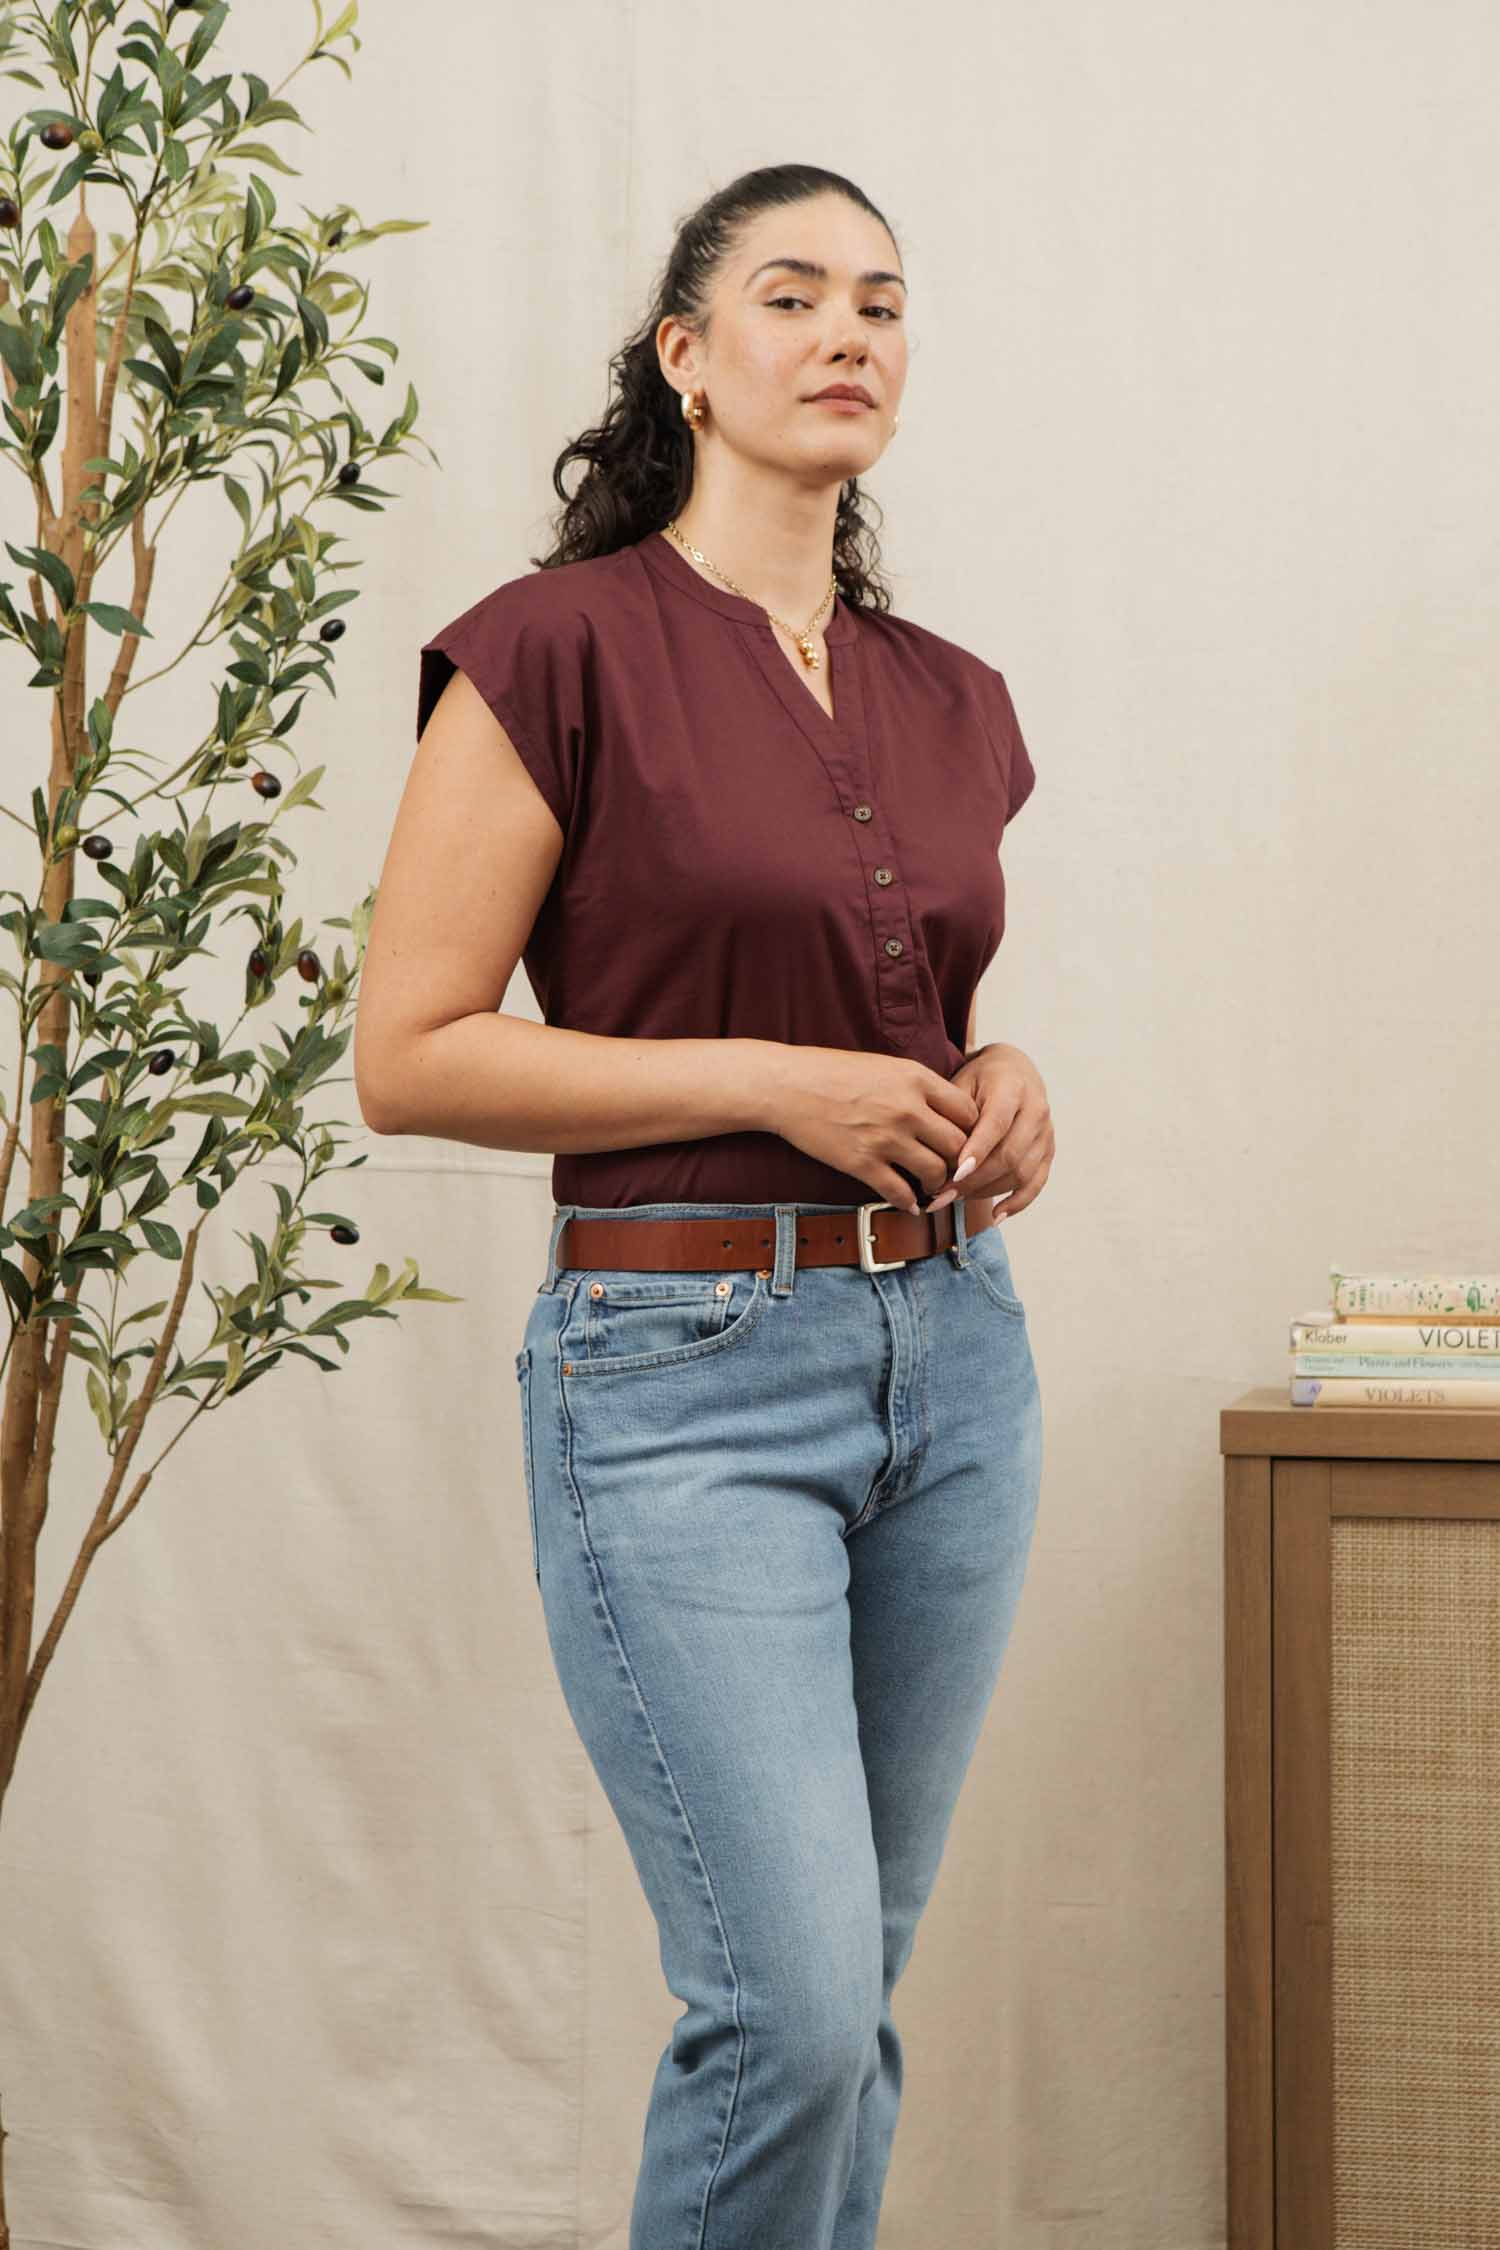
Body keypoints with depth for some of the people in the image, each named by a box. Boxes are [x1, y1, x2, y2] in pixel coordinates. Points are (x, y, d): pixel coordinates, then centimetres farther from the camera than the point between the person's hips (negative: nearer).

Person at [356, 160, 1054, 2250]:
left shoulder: (953, 701, 10)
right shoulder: (561, 645, -7)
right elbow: (409, 1055, -10)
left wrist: (1002, 1091, 1)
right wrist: (774, 1081, -15)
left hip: (952, 1355, 6)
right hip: (686, 1375, -6)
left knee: (850, 1987, 13)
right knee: (791, 2002, -10)